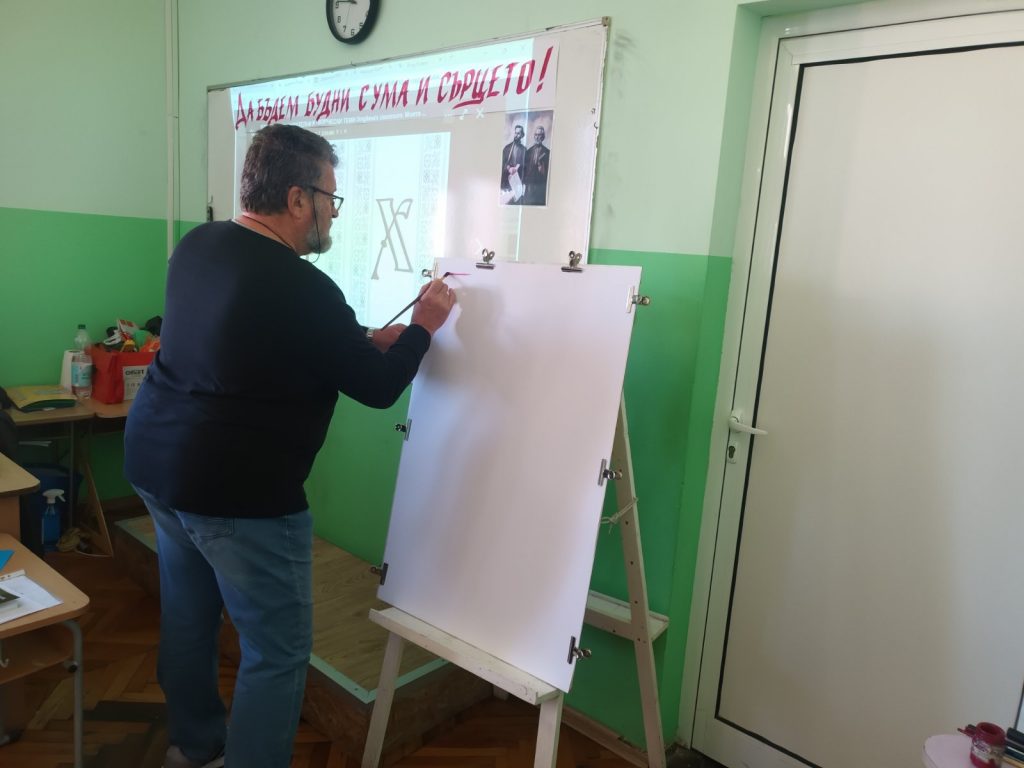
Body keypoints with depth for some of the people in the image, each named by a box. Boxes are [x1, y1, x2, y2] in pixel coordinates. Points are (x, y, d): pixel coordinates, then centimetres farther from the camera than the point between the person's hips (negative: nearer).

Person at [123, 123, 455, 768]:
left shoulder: (198, 246, 5)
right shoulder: (304, 288, -21)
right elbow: (377, 388, -10)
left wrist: (365, 342, 12)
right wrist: (423, 328, 5)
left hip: (158, 462, 10)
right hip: (240, 493, -9)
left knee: (188, 614, 23)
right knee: (278, 650, 5)